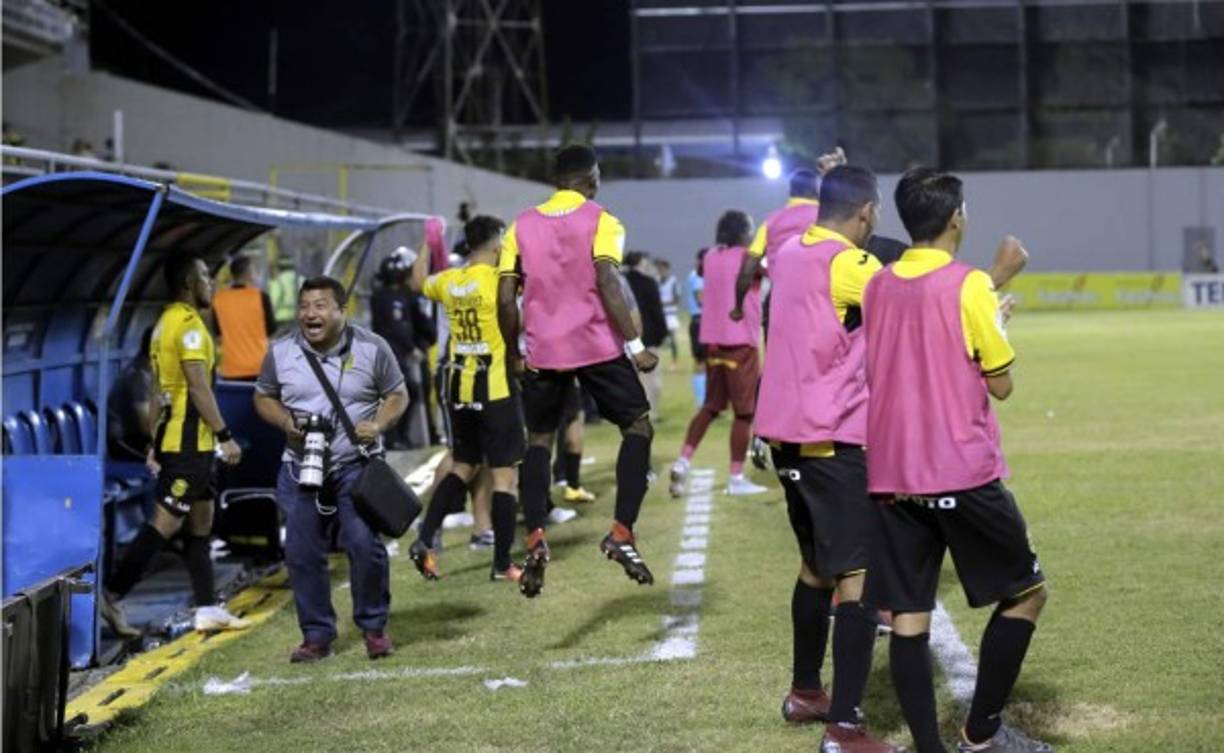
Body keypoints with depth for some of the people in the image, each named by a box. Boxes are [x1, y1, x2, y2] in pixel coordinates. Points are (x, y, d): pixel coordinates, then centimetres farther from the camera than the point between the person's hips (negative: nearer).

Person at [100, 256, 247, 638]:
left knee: (201, 522, 12)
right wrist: (225, 435, -16)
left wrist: (155, 442, 21)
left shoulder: (166, 322, 17)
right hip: (189, 440, -10)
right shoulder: (189, 324, -13)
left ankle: (208, 609, 14)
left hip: (173, 437, 10)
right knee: (165, 523, -9)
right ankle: (111, 595, -9)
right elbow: (198, 386, -19)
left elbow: (155, 388, 19)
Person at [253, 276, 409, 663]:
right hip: (300, 469, 2)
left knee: (365, 545, -13)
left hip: (356, 466, -2)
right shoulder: (281, 351, 2)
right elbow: (263, 397, 13)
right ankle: (317, 635, 16)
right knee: (302, 554, 2)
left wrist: (378, 425, -14)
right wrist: (285, 421, -8)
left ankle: (373, 626, 7)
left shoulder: (371, 347, -3)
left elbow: (397, 395, 6)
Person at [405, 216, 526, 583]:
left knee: (462, 467, 19)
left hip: (460, 389, 6)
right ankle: (502, 564, 2)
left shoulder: (448, 281, 6)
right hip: (496, 389, -6)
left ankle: (424, 539, 8)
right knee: (505, 474, 0)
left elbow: (418, 281, 26)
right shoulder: (498, 279, -13)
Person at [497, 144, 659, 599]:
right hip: (597, 347, -3)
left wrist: (513, 351, 16)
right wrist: (635, 345, -13)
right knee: (638, 426, 11)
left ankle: (535, 540, -2)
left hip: (543, 351, 3)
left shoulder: (523, 225, 9)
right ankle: (622, 533, -3)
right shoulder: (600, 221, -2)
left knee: (538, 439, 16)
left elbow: (506, 297, 5)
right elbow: (607, 284, -16)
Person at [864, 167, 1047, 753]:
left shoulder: (877, 286, 8)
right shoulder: (968, 285, -9)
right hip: (963, 474, -5)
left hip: (890, 477, 6)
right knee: (1025, 593, 11)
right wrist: (999, 322, 10)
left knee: (908, 616, 4)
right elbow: (1001, 385, -5)